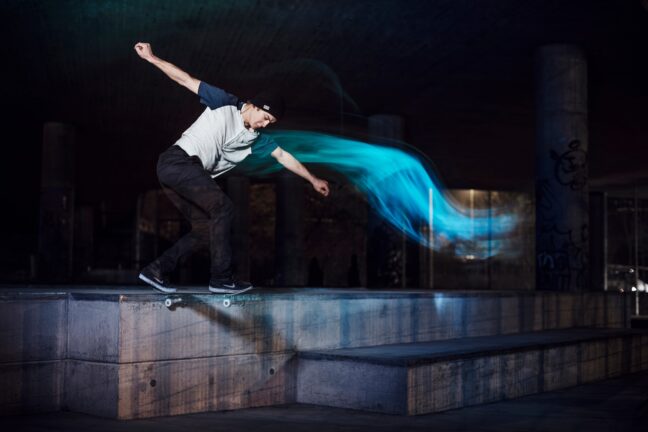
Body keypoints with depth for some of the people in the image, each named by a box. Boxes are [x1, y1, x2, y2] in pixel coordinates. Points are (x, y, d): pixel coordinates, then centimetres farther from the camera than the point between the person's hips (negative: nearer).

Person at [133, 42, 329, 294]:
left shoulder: (256, 139, 14)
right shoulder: (225, 104, -3)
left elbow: (283, 156, 19)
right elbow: (186, 80, -5)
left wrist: (313, 180, 22)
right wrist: (151, 58, -10)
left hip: (188, 172, 8)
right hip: (178, 160, -8)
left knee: (205, 229, 2)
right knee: (222, 207, -17)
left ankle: (157, 271, 7)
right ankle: (221, 278, -17)